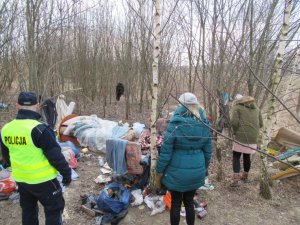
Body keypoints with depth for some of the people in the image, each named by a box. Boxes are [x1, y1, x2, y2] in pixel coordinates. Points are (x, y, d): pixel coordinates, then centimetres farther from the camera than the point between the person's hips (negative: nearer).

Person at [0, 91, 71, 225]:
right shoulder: (39, 129, -24)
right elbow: (55, 155, -20)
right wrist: (66, 173, -7)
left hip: (20, 179, 7)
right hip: (42, 180, -7)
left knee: (28, 209, 24)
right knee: (54, 209, 10)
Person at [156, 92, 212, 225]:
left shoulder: (174, 125, -17)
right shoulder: (204, 126, -4)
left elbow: (165, 153, -15)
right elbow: (208, 152, 4)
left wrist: (158, 174, -4)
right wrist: (204, 169, 19)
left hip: (177, 172, -4)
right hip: (196, 172, 4)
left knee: (175, 203, 15)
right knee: (189, 202, 23)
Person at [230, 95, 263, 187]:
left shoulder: (237, 107, 1)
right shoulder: (256, 108, 18)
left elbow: (234, 121, -13)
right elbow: (261, 124, 15)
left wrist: (235, 132, 2)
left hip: (241, 136, -5)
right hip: (253, 137, 5)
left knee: (236, 156, 3)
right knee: (247, 156, 18)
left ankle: (236, 179, -7)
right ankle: (245, 176, 32)